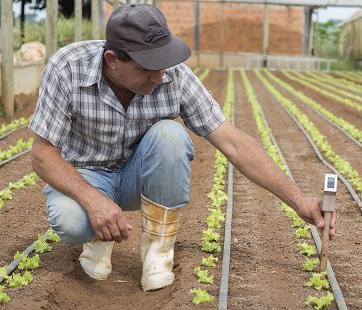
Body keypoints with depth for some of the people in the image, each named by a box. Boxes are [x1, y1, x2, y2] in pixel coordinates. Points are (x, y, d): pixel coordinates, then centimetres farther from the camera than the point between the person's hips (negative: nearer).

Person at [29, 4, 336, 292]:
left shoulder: (175, 76, -22)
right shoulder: (67, 68, -27)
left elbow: (233, 143, -22)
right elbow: (43, 154, -22)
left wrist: (299, 199, -28)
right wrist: (93, 199, -40)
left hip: (136, 175, 2)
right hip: (82, 176, -2)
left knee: (169, 134, -31)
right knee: (71, 221, -37)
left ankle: (158, 249, -14)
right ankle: (98, 236, 2)